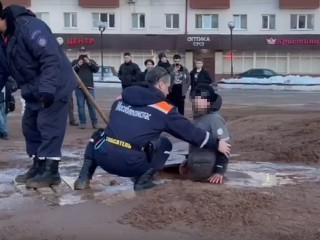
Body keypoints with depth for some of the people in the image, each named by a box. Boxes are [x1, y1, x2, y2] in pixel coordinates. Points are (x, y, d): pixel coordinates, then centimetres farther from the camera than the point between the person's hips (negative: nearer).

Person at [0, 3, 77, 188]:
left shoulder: (29, 26, -23)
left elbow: (51, 58, -29)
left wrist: (47, 88, -35)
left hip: (55, 87, -10)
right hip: (34, 90, 10)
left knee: (48, 126, -9)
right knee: (30, 126, 11)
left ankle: (51, 171, -2)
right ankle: (38, 166, 20)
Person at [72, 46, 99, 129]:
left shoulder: (91, 61, 14)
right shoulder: (75, 62, 11)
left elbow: (96, 69, -1)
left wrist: (89, 63, -12)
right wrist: (78, 65, -14)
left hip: (89, 87, 0)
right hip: (79, 87, 0)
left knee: (91, 105, 0)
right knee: (80, 105, -1)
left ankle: (94, 122, 4)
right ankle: (82, 123, 3)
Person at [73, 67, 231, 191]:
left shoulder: (121, 98, 16)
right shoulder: (163, 109, 3)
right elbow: (190, 131, 11)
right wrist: (216, 144, 24)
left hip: (102, 156, 3)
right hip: (129, 165, -3)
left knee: (98, 136, 37)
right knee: (164, 144, 19)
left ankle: (84, 178, 22)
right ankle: (143, 180, 8)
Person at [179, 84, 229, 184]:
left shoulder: (214, 119, -18)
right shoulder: (198, 118, 12)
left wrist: (219, 171, -23)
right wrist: (187, 161, 23)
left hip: (205, 168, -9)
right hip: (194, 166, 9)